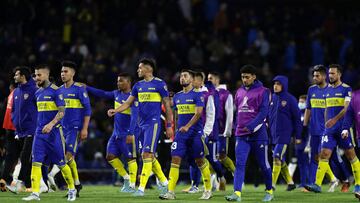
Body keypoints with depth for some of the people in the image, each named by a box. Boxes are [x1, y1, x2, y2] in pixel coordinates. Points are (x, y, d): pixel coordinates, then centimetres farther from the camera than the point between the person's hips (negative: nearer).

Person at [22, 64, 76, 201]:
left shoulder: (55, 91, -9)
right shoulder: (38, 93, 13)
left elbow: (62, 111, -14)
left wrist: (51, 124, -27)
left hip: (54, 132, -6)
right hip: (40, 131, 6)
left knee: (61, 163, 2)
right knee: (36, 162, -7)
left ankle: (72, 190, 20)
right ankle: (35, 193, -10)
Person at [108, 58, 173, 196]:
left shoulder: (159, 84, -5)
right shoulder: (138, 85, 13)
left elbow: (167, 105, -3)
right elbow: (128, 103, 14)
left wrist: (169, 125, -4)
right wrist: (115, 111, -3)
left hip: (153, 123, -7)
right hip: (142, 124, 7)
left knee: (147, 154, -14)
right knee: (150, 156, 9)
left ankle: (141, 188, -16)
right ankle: (164, 182, 23)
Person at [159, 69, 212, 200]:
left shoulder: (197, 94, -5)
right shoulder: (177, 96, 14)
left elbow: (198, 113, -15)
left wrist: (187, 126, -26)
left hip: (195, 134, -5)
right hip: (180, 134, 5)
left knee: (200, 161, 2)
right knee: (175, 160, -6)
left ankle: (208, 190, 15)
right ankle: (170, 191, -11)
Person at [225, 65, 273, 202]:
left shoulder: (262, 91, -4)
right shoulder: (239, 92, 14)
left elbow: (263, 112, -12)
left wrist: (251, 126, -20)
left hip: (258, 134, -4)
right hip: (241, 134, 4)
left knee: (263, 164, 6)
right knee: (239, 164, -9)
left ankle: (269, 191, 23)